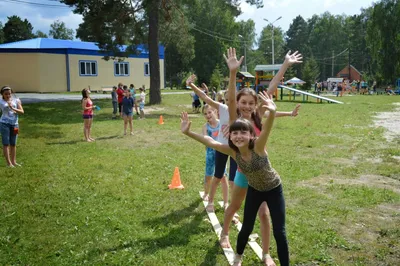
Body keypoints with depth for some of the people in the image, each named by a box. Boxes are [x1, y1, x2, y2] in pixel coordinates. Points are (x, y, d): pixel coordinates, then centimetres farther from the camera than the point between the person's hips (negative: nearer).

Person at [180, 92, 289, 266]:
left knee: (279, 232, -2)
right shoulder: (233, 152, -21)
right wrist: (188, 132, -34)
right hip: (254, 190, 3)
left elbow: (266, 129, -53)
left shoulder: (258, 146, -33)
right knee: (246, 228, 12)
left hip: (274, 190, -3)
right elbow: (210, 142, -24)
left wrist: (272, 113, -73)